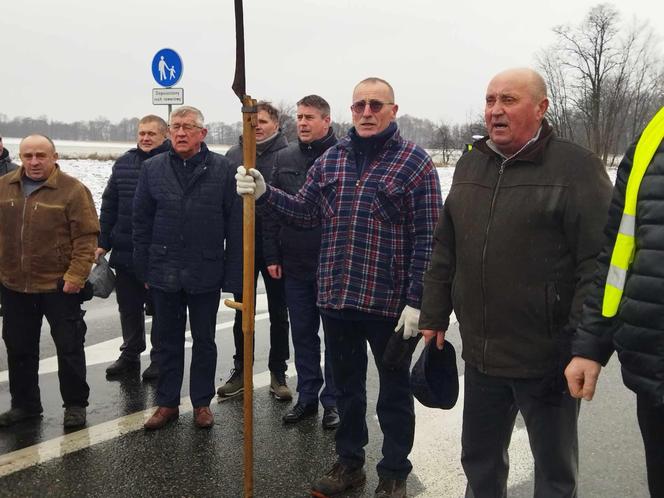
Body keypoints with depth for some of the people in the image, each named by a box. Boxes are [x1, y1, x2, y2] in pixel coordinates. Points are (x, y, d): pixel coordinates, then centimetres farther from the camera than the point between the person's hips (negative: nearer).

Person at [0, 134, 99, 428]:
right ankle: (24, 404, 32)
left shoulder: (72, 190, -10)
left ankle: (75, 404, 21)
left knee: (69, 347, 5)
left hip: (59, 286, -5)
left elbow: (87, 237, -12)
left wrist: (76, 275, -18)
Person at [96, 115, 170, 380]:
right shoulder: (123, 163, 8)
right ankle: (130, 355, 31)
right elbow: (109, 206, 12)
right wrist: (103, 243, 9)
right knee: (128, 307, 16)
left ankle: (159, 359, 21)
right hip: (124, 252, 6)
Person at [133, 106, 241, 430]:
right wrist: (143, 269, 2)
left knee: (204, 341, 12)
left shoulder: (221, 168, -5)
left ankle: (202, 403, 26)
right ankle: (167, 403, 27)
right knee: (168, 340, 13)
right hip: (164, 272, 2)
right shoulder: (152, 168, 3)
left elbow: (234, 223, -6)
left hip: (206, 273, -2)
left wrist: (233, 272, -9)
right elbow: (141, 222, 6)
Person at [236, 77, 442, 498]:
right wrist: (265, 193, -5)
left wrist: (417, 300, -15)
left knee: (394, 390, 11)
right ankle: (349, 462, 35)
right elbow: (307, 212, 10)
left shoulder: (415, 162, -7)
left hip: (389, 300, -4)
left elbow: (428, 238, -11)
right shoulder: (331, 158, 8)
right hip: (336, 294, 5)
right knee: (347, 385, 18)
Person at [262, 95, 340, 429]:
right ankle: (307, 397, 27)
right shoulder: (285, 158, 8)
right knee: (302, 333, 13)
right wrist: (272, 256, 5)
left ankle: (333, 400, 20)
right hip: (294, 264, 5)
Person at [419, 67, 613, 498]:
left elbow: (599, 263, -15)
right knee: (480, 462, 21)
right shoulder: (470, 165, 9)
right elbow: (445, 251, 13)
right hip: (480, 354, 6)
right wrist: (434, 317, 11)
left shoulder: (577, 167, -10)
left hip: (548, 359, -5)